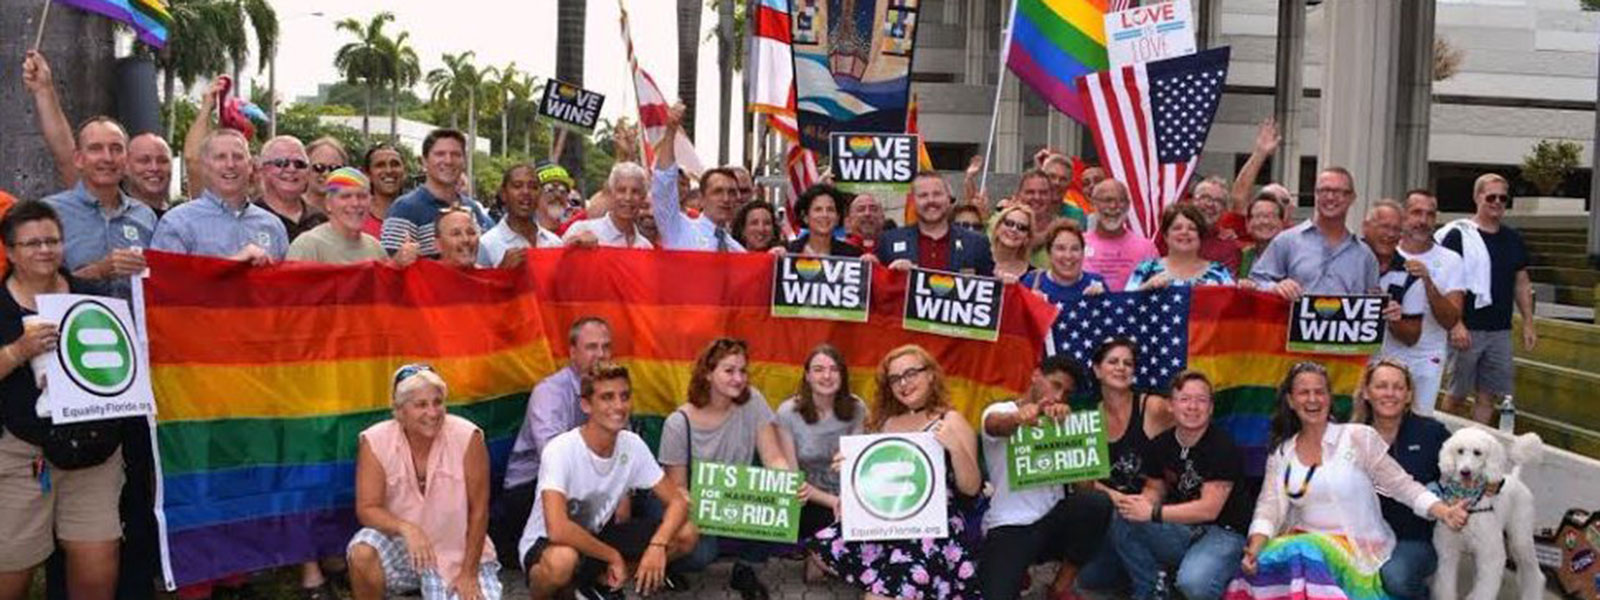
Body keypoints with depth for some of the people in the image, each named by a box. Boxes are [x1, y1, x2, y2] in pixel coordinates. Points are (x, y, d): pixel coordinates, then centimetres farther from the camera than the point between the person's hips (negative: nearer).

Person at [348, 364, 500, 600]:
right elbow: (367, 508, -12)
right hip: (400, 546, 0)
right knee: (361, 552, -30)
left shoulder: (468, 438, -16)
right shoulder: (374, 442, -12)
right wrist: (406, 528, -32)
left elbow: (478, 510, -11)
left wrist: (469, 573, -9)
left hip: (458, 552, 0)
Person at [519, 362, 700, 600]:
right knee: (562, 560, -42)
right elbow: (558, 530, -38)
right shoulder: (561, 450, -27)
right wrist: (613, 556, -25)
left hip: (595, 538, 6)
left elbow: (677, 502, -7)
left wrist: (657, 545, -26)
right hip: (545, 544, -6)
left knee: (686, 534, -11)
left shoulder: (633, 445, -10)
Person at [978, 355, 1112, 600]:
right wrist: (1019, 416, -54)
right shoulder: (999, 412, -1)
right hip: (1009, 527, -4)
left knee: (1098, 503, -25)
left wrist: (1065, 417, -29)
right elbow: (997, 424, -28)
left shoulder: (1059, 421, 13)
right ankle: (1018, 571, 13)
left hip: (1053, 520, 4)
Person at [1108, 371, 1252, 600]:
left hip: (1223, 532, -6)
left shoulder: (1222, 448, -16)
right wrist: (1142, 503, -12)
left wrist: (1153, 513, -23)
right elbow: (1155, 489, 14)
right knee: (1123, 521, -18)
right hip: (1181, 528, 6)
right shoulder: (1160, 446, 3)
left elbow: (1209, 509, -20)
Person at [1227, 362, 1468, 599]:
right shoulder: (1281, 453, 10)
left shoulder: (1359, 437, 1)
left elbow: (1402, 485, 1)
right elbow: (1269, 508, 2)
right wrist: (1254, 548, -16)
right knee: (1262, 562, -29)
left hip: (1358, 548, -3)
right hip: (1304, 540, 3)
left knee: (1300, 555, -33)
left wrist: (1443, 512, -16)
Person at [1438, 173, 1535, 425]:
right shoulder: (1458, 235, -6)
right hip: (1467, 329, -5)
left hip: (1500, 331, 5)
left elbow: (1521, 283, 17)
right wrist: (1456, 324, -19)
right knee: (1457, 395, 2)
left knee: (1487, 396, 7)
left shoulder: (1513, 239, 12)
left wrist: (1528, 323, 10)